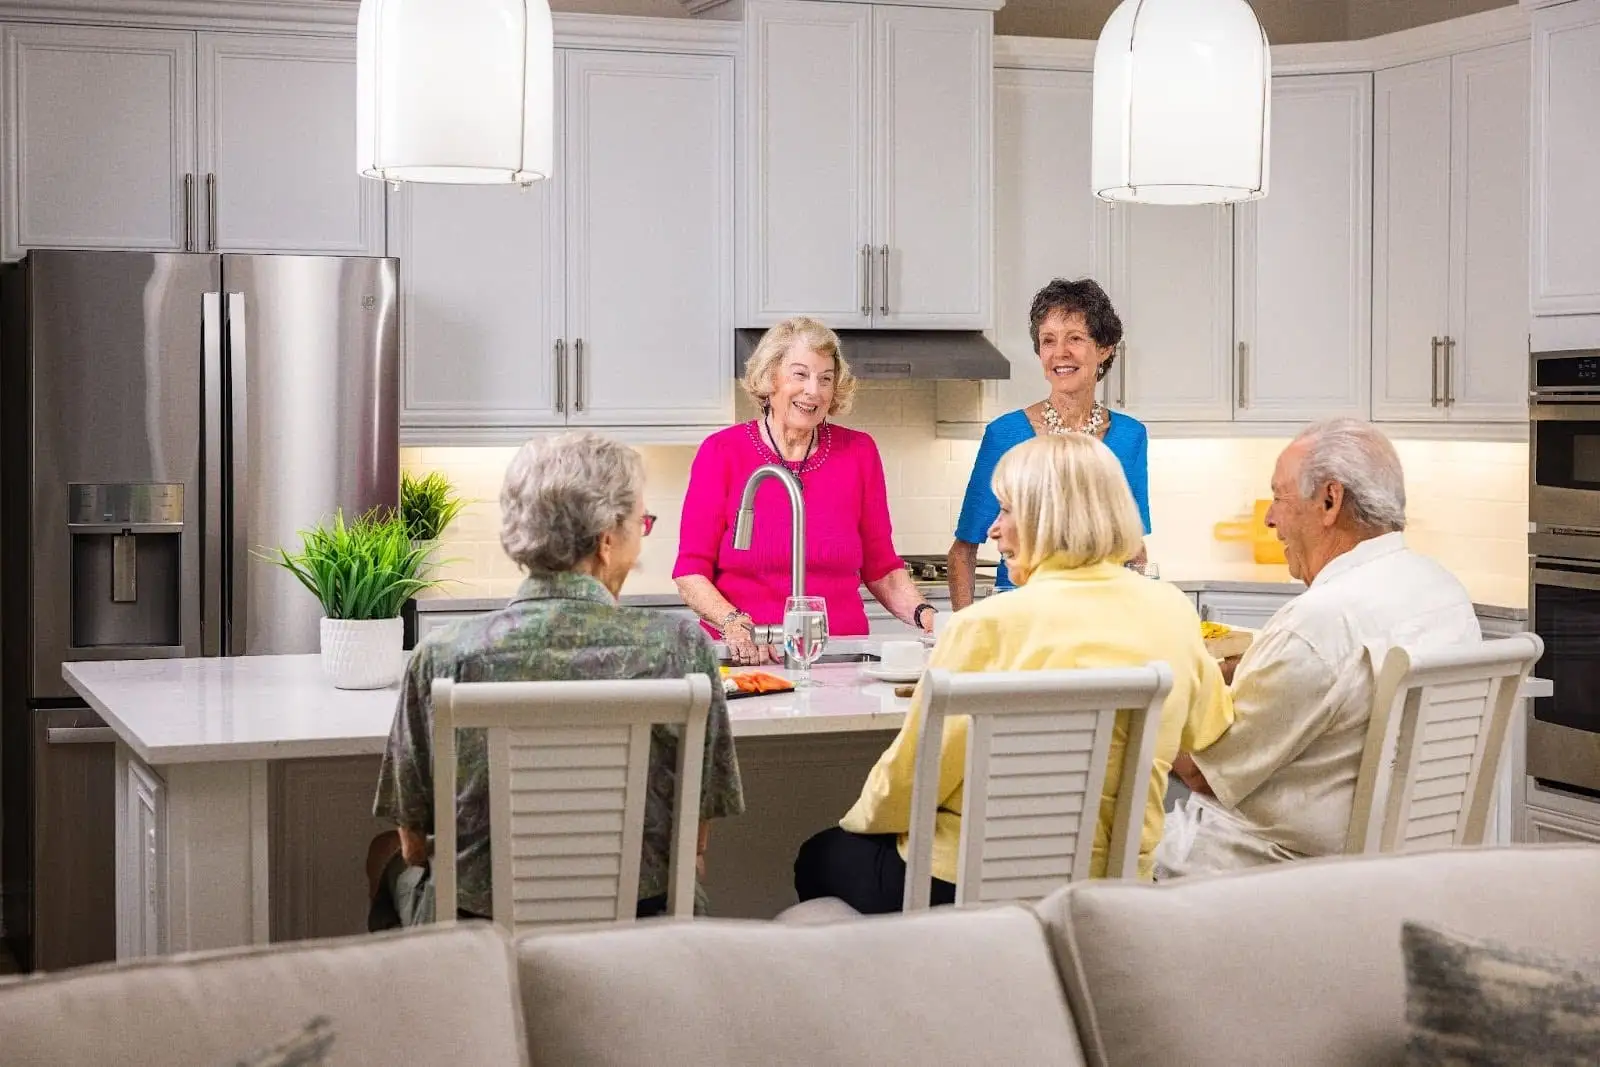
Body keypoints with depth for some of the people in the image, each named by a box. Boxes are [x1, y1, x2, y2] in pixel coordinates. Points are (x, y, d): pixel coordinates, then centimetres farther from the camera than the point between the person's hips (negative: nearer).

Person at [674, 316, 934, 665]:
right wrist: (734, 624, -15)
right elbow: (690, 572, 1)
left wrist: (923, 614, 0)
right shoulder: (722, 452, 3)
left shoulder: (858, 452, 11)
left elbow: (881, 568, 17)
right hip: (746, 660, -2)